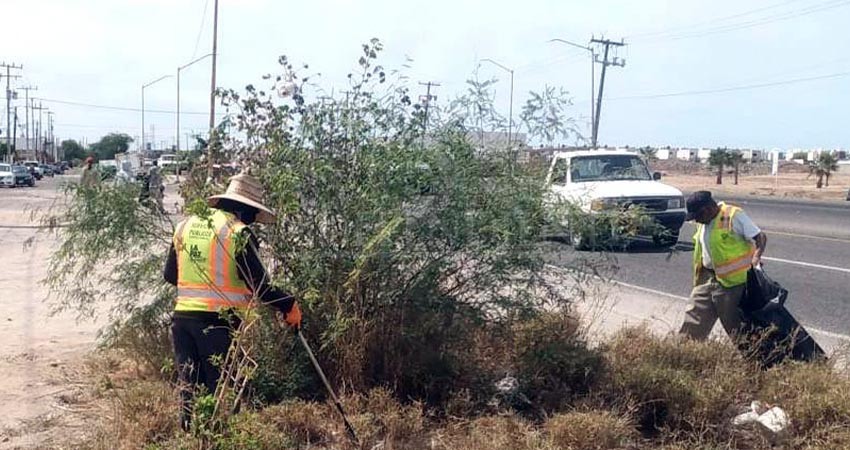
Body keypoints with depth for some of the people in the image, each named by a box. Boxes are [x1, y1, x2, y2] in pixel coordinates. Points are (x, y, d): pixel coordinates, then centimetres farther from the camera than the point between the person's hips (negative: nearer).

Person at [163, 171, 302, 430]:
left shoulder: (185, 225, 12)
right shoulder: (238, 233, -8)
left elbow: (169, 275, 19)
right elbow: (258, 284, -12)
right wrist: (288, 306, 0)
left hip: (182, 315, 6)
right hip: (218, 320, -6)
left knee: (190, 384, 14)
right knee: (219, 387, 4)